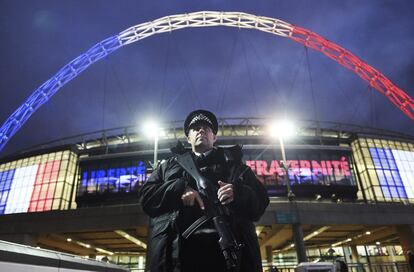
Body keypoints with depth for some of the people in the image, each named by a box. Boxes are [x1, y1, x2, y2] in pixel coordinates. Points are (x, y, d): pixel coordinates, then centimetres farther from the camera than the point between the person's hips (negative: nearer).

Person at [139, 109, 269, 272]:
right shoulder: (170, 165, 26)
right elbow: (146, 196, 12)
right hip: (178, 246, 1)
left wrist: (238, 193, -10)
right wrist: (180, 188, -7)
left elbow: (260, 201, 13)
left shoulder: (234, 164, 23)